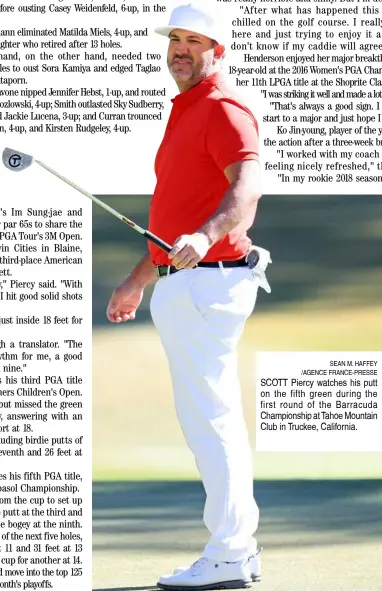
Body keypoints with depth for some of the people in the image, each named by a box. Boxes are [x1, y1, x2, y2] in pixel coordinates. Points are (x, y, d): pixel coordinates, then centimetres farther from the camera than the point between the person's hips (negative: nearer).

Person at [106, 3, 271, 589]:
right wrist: (138, 279, 31)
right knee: (215, 417, 12)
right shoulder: (185, 114, 20)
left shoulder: (223, 109, -12)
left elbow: (247, 187, -29)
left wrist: (203, 238, -45)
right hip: (182, 284, 11)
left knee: (207, 417, -10)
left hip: (208, 281, -10)